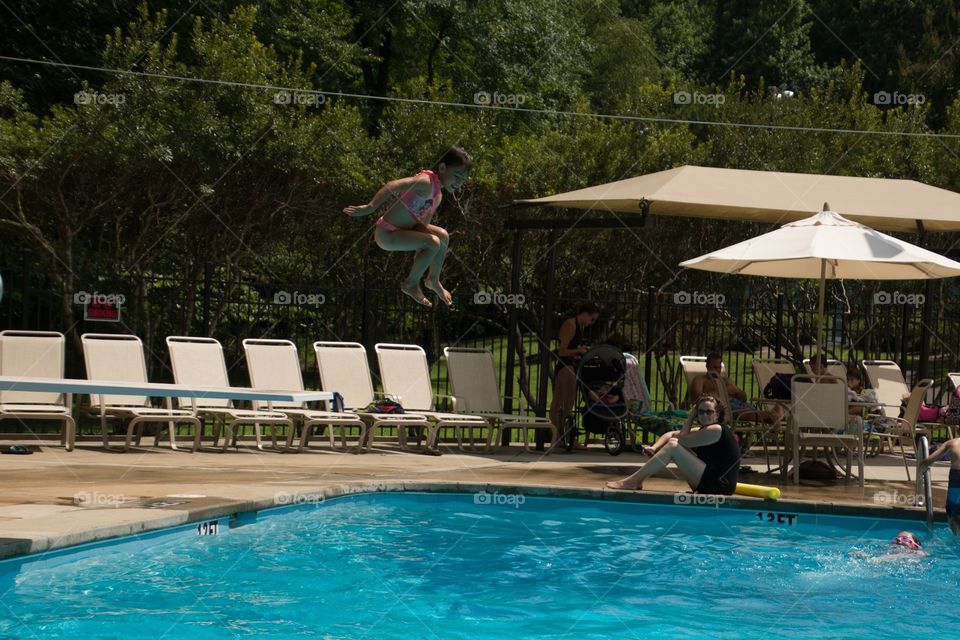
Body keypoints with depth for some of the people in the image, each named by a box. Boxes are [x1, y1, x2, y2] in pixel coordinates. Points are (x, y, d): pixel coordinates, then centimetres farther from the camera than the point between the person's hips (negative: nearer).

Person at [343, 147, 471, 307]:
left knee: (443, 235, 11)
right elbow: (393, 186, -35)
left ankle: (434, 281, 30)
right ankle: (411, 284, -1)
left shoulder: (438, 195, 8)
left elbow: (423, 224, 11)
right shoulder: (426, 182, -23)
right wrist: (370, 207, -41)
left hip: (402, 228, 10)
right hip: (387, 233, -10)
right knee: (433, 243, -21)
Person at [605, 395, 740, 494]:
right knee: (672, 442, 14)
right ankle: (637, 481, 6)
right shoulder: (705, 430, 18)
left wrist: (690, 418, -2)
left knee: (673, 446, -15)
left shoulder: (715, 430, -12)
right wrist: (654, 448, -6)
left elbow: (682, 440, -15)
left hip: (718, 487, -10)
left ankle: (632, 481, -13)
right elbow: (670, 435, 13)